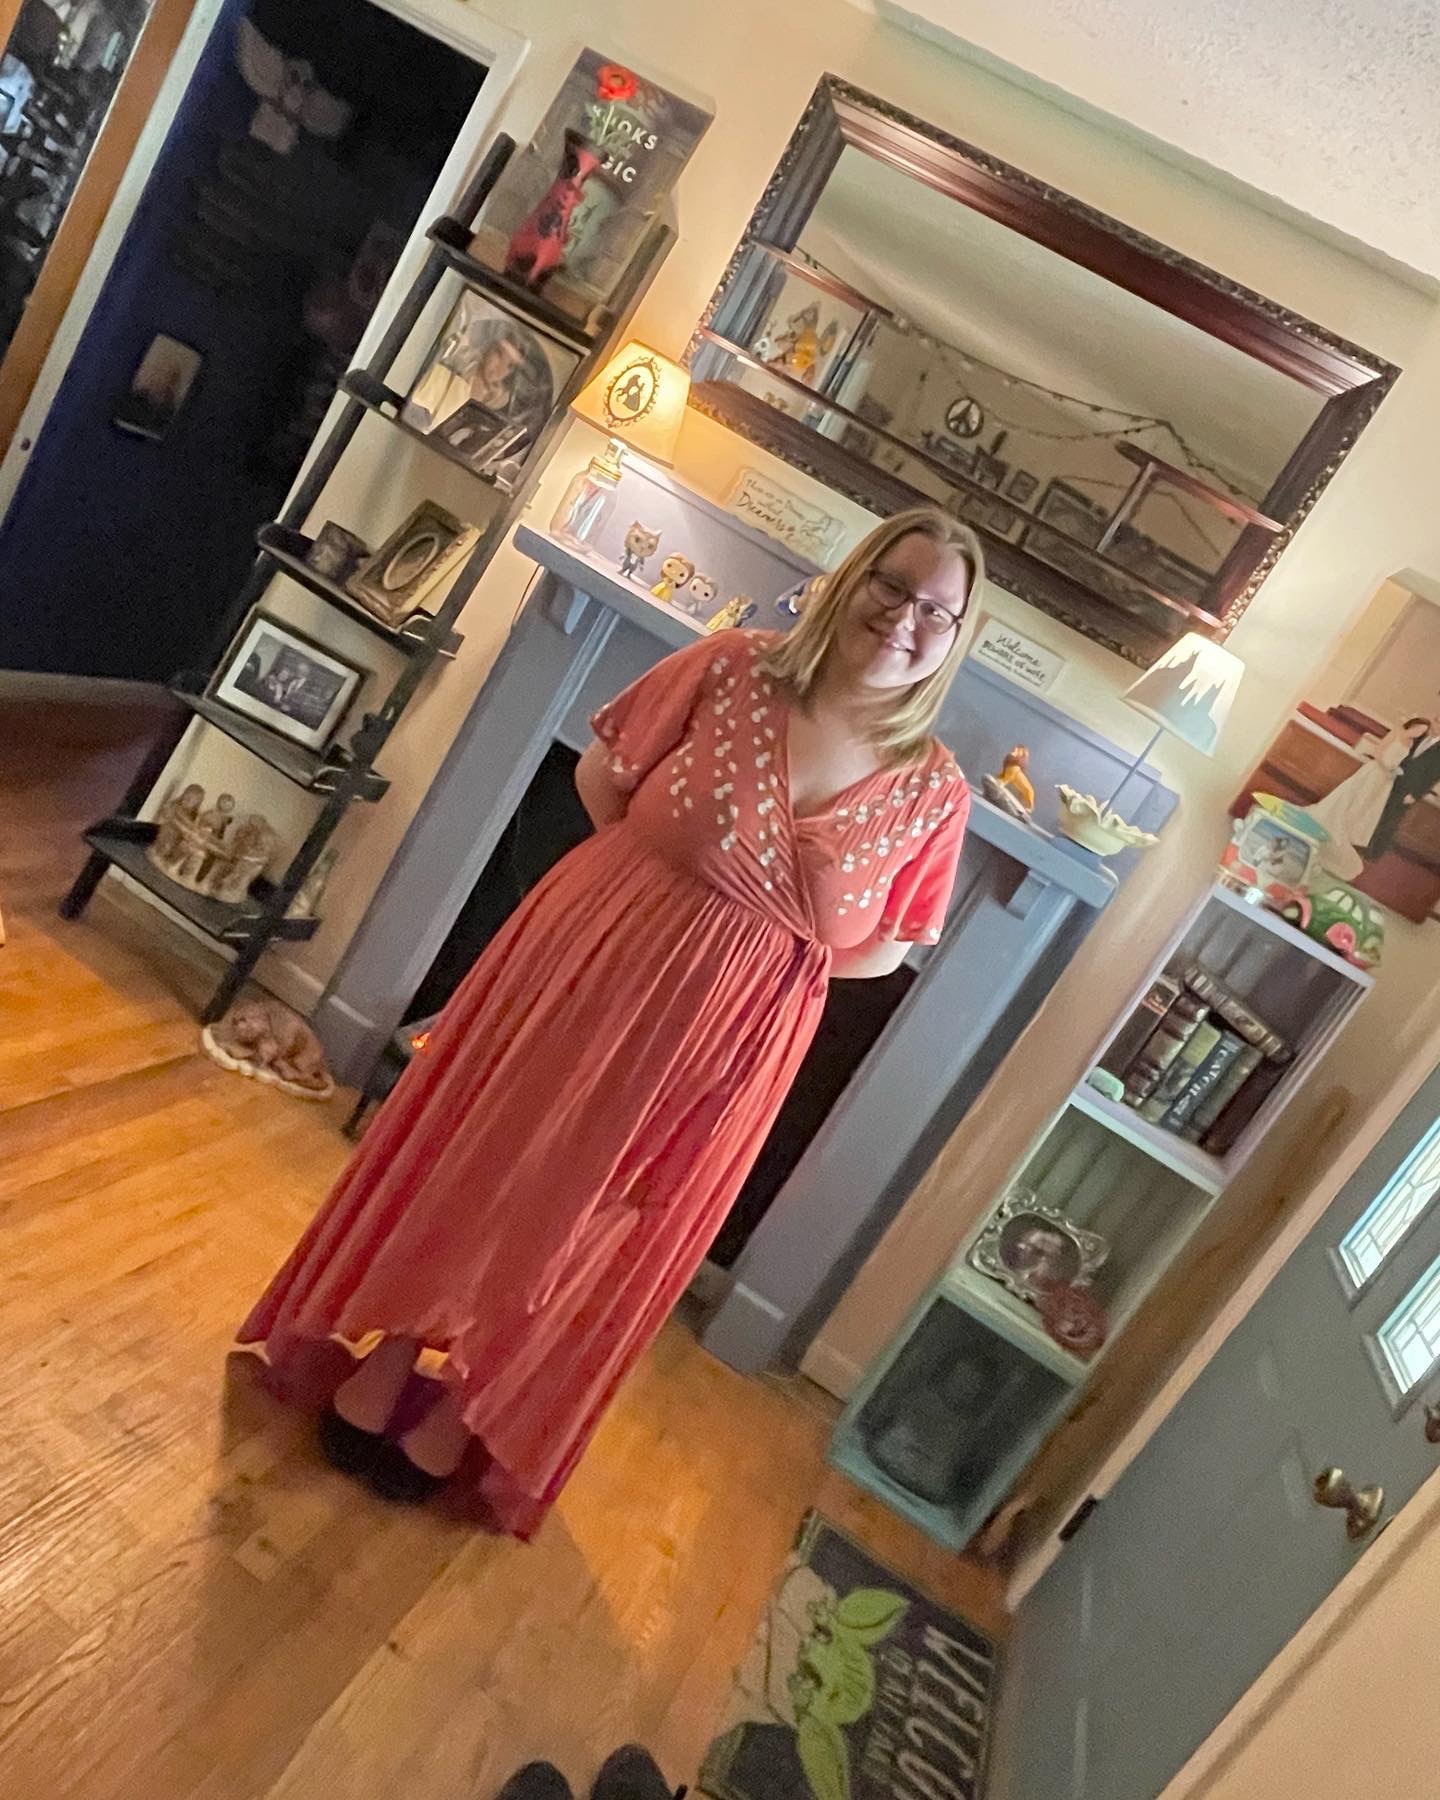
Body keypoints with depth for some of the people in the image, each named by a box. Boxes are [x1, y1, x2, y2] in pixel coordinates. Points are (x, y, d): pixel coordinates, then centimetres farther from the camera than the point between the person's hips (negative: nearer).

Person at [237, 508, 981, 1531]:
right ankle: (390, 1356, 42)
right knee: (476, 1157, 14)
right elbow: (603, 775, 0)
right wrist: (647, 885, -4)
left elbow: (886, 947, 3)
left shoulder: (934, 790, -8)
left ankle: (466, 1410, 41)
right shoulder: (734, 667, -10)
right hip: (585, 963, 0)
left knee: (572, 1228, 15)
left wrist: (766, 958, -4)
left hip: (721, 1041, 0)